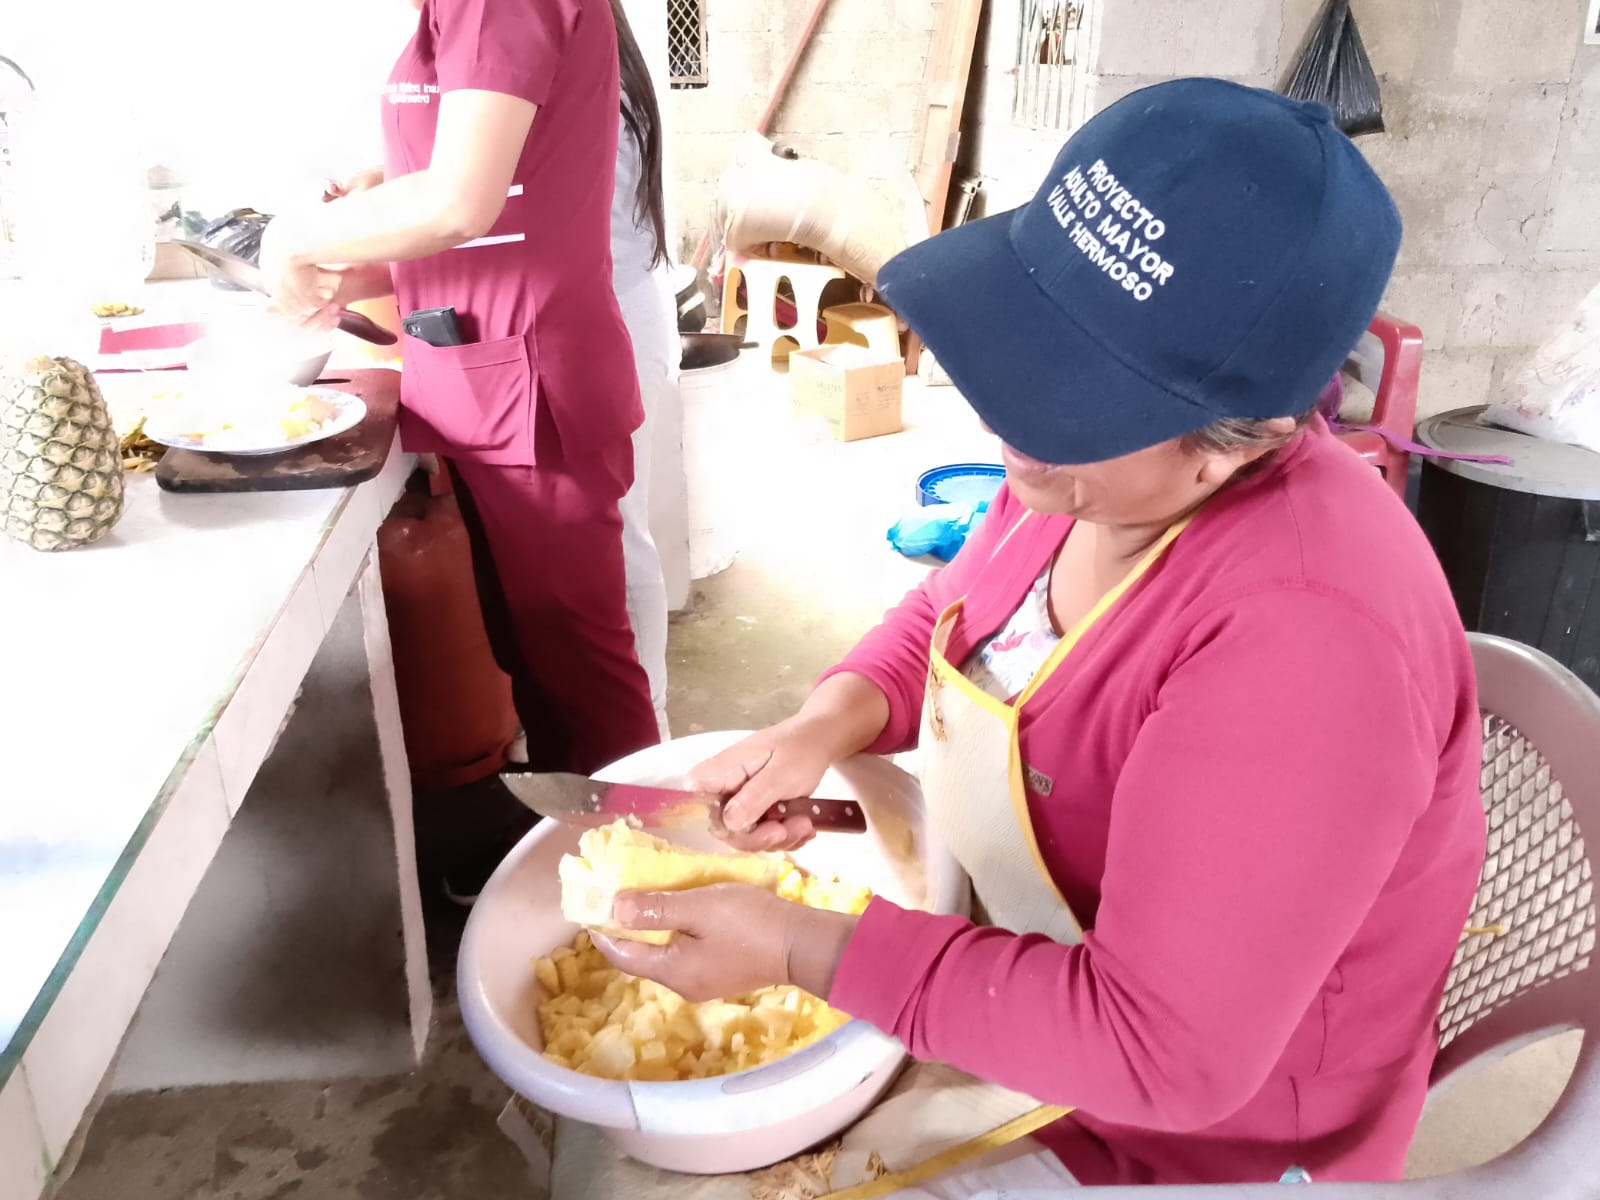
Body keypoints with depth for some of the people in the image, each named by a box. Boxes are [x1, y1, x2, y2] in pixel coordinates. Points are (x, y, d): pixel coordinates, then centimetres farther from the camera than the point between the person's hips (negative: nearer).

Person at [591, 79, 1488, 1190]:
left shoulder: (1297, 641, -36)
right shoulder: (1098, 468, -11)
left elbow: (1163, 1055, -31)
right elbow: (949, 613, 7)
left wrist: (798, 951, -30)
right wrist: (828, 724, -13)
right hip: (1006, 955, 7)